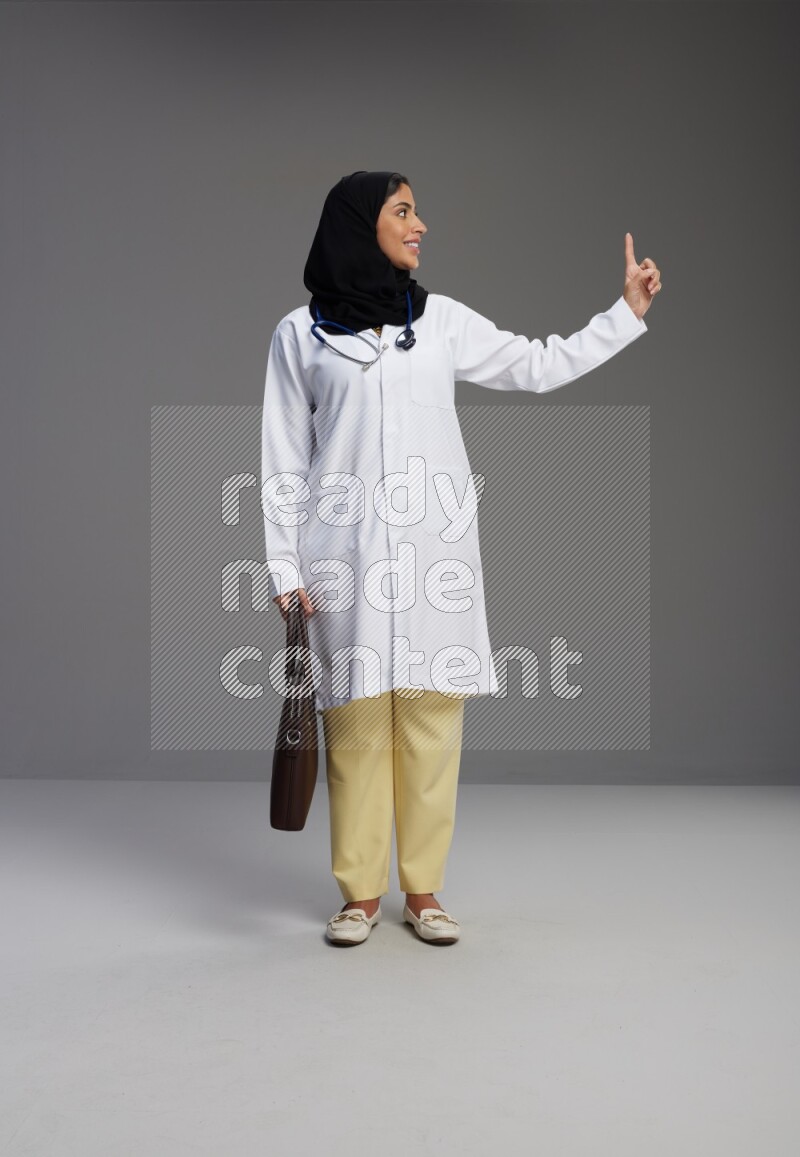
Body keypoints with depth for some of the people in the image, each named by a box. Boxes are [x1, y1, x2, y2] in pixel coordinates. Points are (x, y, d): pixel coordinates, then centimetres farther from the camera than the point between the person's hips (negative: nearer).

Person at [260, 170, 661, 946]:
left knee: (432, 719, 2)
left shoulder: (442, 319, 12)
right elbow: (284, 460, 5)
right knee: (356, 723, 0)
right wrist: (285, 566, 0)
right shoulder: (300, 333, 5)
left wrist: (627, 313, 14)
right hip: (347, 553, -2)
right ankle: (360, 892, 14)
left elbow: (538, 366, 18)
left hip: (435, 552, 2)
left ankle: (422, 890, 14)